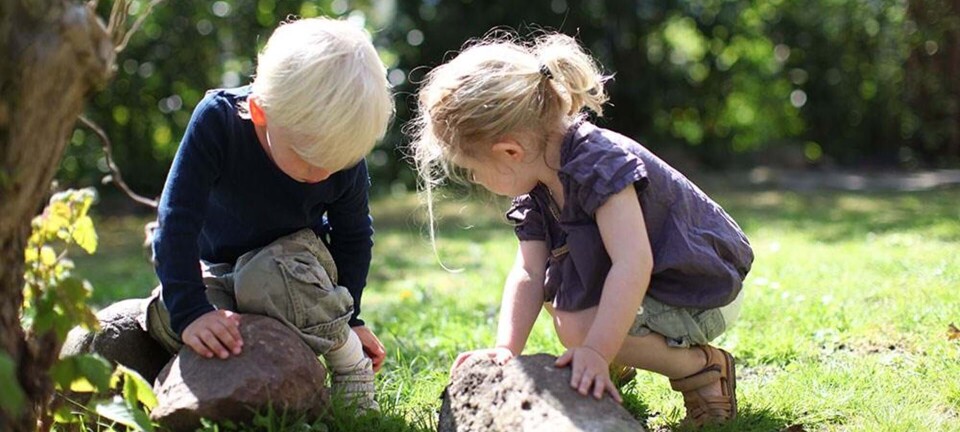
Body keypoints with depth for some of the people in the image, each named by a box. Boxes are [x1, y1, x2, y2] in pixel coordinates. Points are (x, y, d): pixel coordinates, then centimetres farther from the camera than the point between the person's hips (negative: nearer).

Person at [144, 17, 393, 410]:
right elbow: (177, 220, -34)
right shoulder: (217, 120, -33)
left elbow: (354, 235, -6)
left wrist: (348, 318, -9)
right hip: (218, 267, 1)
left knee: (268, 276, -37)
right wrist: (190, 312, -42)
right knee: (166, 317, -27)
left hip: (292, 258, -1)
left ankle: (351, 367, -16)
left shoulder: (344, 162, -26)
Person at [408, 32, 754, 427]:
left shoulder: (600, 164, -30)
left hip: (702, 296, -9)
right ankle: (621, 364, 13)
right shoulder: (537, 191, -2)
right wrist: (506, 349, -23)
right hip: (649, 284, 9)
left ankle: (703, 367, -9)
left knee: (577, 326, -24)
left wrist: (596, 351, -46)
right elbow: (527, 275, -8)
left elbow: (633, 264, -39)